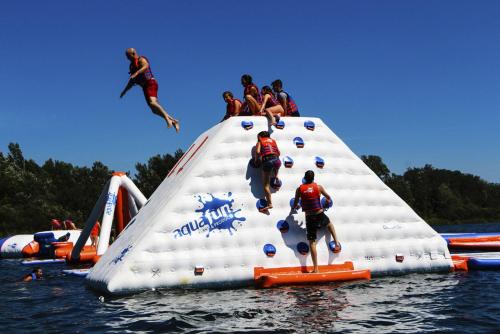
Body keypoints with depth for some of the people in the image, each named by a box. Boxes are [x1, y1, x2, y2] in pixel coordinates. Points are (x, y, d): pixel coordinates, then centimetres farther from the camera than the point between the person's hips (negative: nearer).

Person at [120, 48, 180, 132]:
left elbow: (146, 65, -27)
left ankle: (167, 118, -35)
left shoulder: (141, 59, -2)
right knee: (155, 110, 0)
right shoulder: (132, 65, 24)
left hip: (150, 83, -8)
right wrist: (124, 91, 30)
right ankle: (173, 121, 4)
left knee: (152, 102, -31)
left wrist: (136, 73, -39)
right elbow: (132, 81, 33)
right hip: (145, 86, 8)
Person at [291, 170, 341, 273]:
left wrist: (294, 207, 30)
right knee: (329, 224, 37)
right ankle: (336, 243, 30)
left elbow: (295, 203, 6)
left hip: (309, 218, -1)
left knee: (312, 242, 1)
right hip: (320, 215, 1)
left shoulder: (299, 189, -1)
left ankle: (316, 269, -2)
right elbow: (328, 197, 17)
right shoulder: (318, 187, 1)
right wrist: (328, 201, 41)